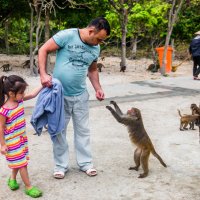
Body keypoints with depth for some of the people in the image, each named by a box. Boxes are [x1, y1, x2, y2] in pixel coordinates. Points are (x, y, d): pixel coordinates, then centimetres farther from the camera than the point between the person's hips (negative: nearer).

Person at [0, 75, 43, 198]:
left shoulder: (19, 100, -6)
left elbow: (32, 95, 8)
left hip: (22, 137, 8)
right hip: (12, 141, -8)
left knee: (18, 161, 22)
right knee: (22, 163, 2)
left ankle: (12, 179, 45)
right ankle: (29, 187, 14)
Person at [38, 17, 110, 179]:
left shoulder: (96, 48, 2)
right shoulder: (67, 36, -16)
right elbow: (43, 50, -11)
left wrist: (98, 88, 3)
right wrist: (43, 74, -22)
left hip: (80, 95, 4)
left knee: (83, 130, 12)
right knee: (58, 130, 7)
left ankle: (85, 163, 26)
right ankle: (61, 165, 22)